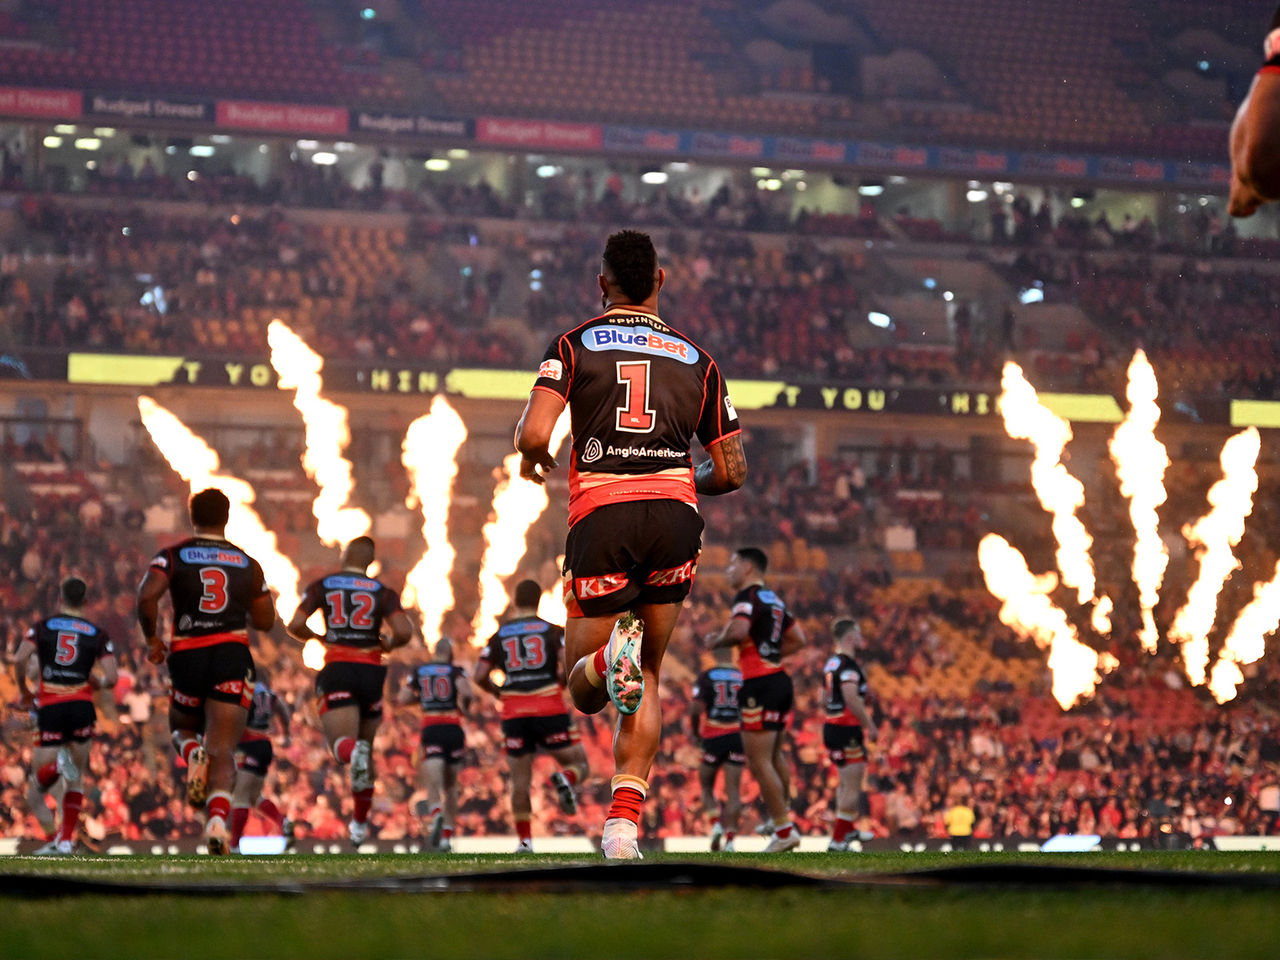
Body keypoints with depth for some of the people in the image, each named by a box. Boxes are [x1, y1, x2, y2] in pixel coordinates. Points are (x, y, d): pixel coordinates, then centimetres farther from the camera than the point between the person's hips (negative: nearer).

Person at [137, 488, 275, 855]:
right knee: (222, 749, -5)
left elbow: (146, 596, -14)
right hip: (233, 655, 0)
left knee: (182, 728, 27)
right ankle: (218, 819, -30)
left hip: (188, 657, 0)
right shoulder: (247, 564, 12)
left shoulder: (172, 556, 4)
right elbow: (265, 621, 17)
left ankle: (192, 753, -9)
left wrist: (152, 638, 1)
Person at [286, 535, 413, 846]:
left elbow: (295, 625, -2)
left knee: (343, 744, -13)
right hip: (371, 669, 2)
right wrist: (388, 645, 14)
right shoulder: (382, 592, 7)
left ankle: (352, 752, -53)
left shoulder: (322, 586, 7)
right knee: (365, 746, 17)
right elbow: (404, 632, -8)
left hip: (337, 670, -2)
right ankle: (360, 823, 26)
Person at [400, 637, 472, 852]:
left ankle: (436, 815, -45)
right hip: (453, 729, 1)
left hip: (431, 730, -1)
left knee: (433, 786, -13)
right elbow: (466, 692, -14)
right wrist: (464, 707, 6)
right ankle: (447, 836, 15)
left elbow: (403, 699, 4)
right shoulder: (456, 671, 4)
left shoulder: (418, 672, 10)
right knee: (450, 786, 16)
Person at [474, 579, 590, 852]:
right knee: (579, 764, 8)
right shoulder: (553, 631, 4)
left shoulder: (499, 635, 9)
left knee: (520, 779, 8)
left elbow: (479, 676, 3)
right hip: (549, 710, -2)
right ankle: (565, 779, -28)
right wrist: (560, 683, 10)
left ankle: (524, 840, 3)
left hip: (514, 715, 2)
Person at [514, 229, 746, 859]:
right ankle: (623, 823, -3)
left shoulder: (574, 345, 9)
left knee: (583, 692, 10)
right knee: (647, 678, 15)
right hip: (675, 516, 2)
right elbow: (731, 472, 16)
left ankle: (608, 657, -28)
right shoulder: (697, 359, 17)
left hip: (601, 514, -2)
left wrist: (532, 460, 17)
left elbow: (533, 435, -6)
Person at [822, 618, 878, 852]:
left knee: (845, 783, 23)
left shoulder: (831, 664, 13)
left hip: (831, 726, 10)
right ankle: (838, 842, -8)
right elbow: (851, 699, -27)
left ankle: (847, 831, 34)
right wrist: (870, 725, -19)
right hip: (847, 730, -10)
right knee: (852, 787, -6)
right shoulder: (848, 665, -17)